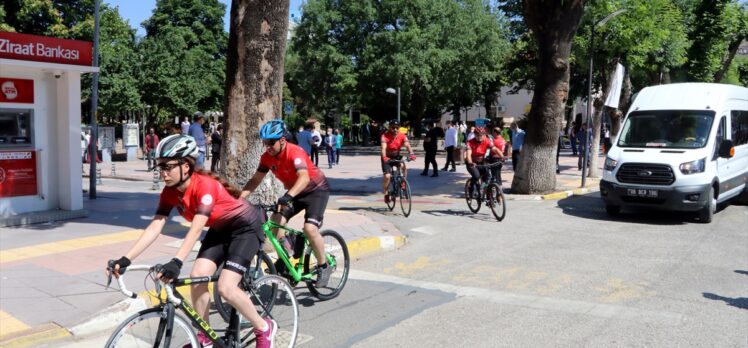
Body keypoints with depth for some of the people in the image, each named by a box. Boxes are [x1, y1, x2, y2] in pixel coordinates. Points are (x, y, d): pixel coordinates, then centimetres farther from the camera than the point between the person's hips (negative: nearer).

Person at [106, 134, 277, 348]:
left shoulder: (205, 185, -33)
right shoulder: (170, 192, -11)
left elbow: (196, 229, -42)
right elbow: (155, 227, -16)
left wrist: (176, 262, -53)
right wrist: (125, 259, -25)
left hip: (245, 226, -7)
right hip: (220, 229, 8)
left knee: (225, 288, -18)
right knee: (197, 278, -9)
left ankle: (264, 328, 4)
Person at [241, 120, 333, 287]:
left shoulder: (295, 152, -31)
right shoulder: (267, 157, -10)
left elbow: (304, 177, -46)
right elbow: (256, 180, -2)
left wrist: (288, 196, -61)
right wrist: (239, 197, -17)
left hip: (316, 189, -7)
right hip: (294, 191, 7)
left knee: (310, 228, -24)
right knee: (274, 222, -14)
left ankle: (323, 266, -3)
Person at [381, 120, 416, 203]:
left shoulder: (402, 136, -12)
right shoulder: (385, 136, -21)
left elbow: (407, 145, -24)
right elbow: (384, 147, -34)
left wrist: (411, 154, -44)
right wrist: (384, 157, -53)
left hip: (396, 156, 3)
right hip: (387, 158, -2)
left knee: (403, 166, -29)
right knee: (387, 176, -18)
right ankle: (386, 194, 4)